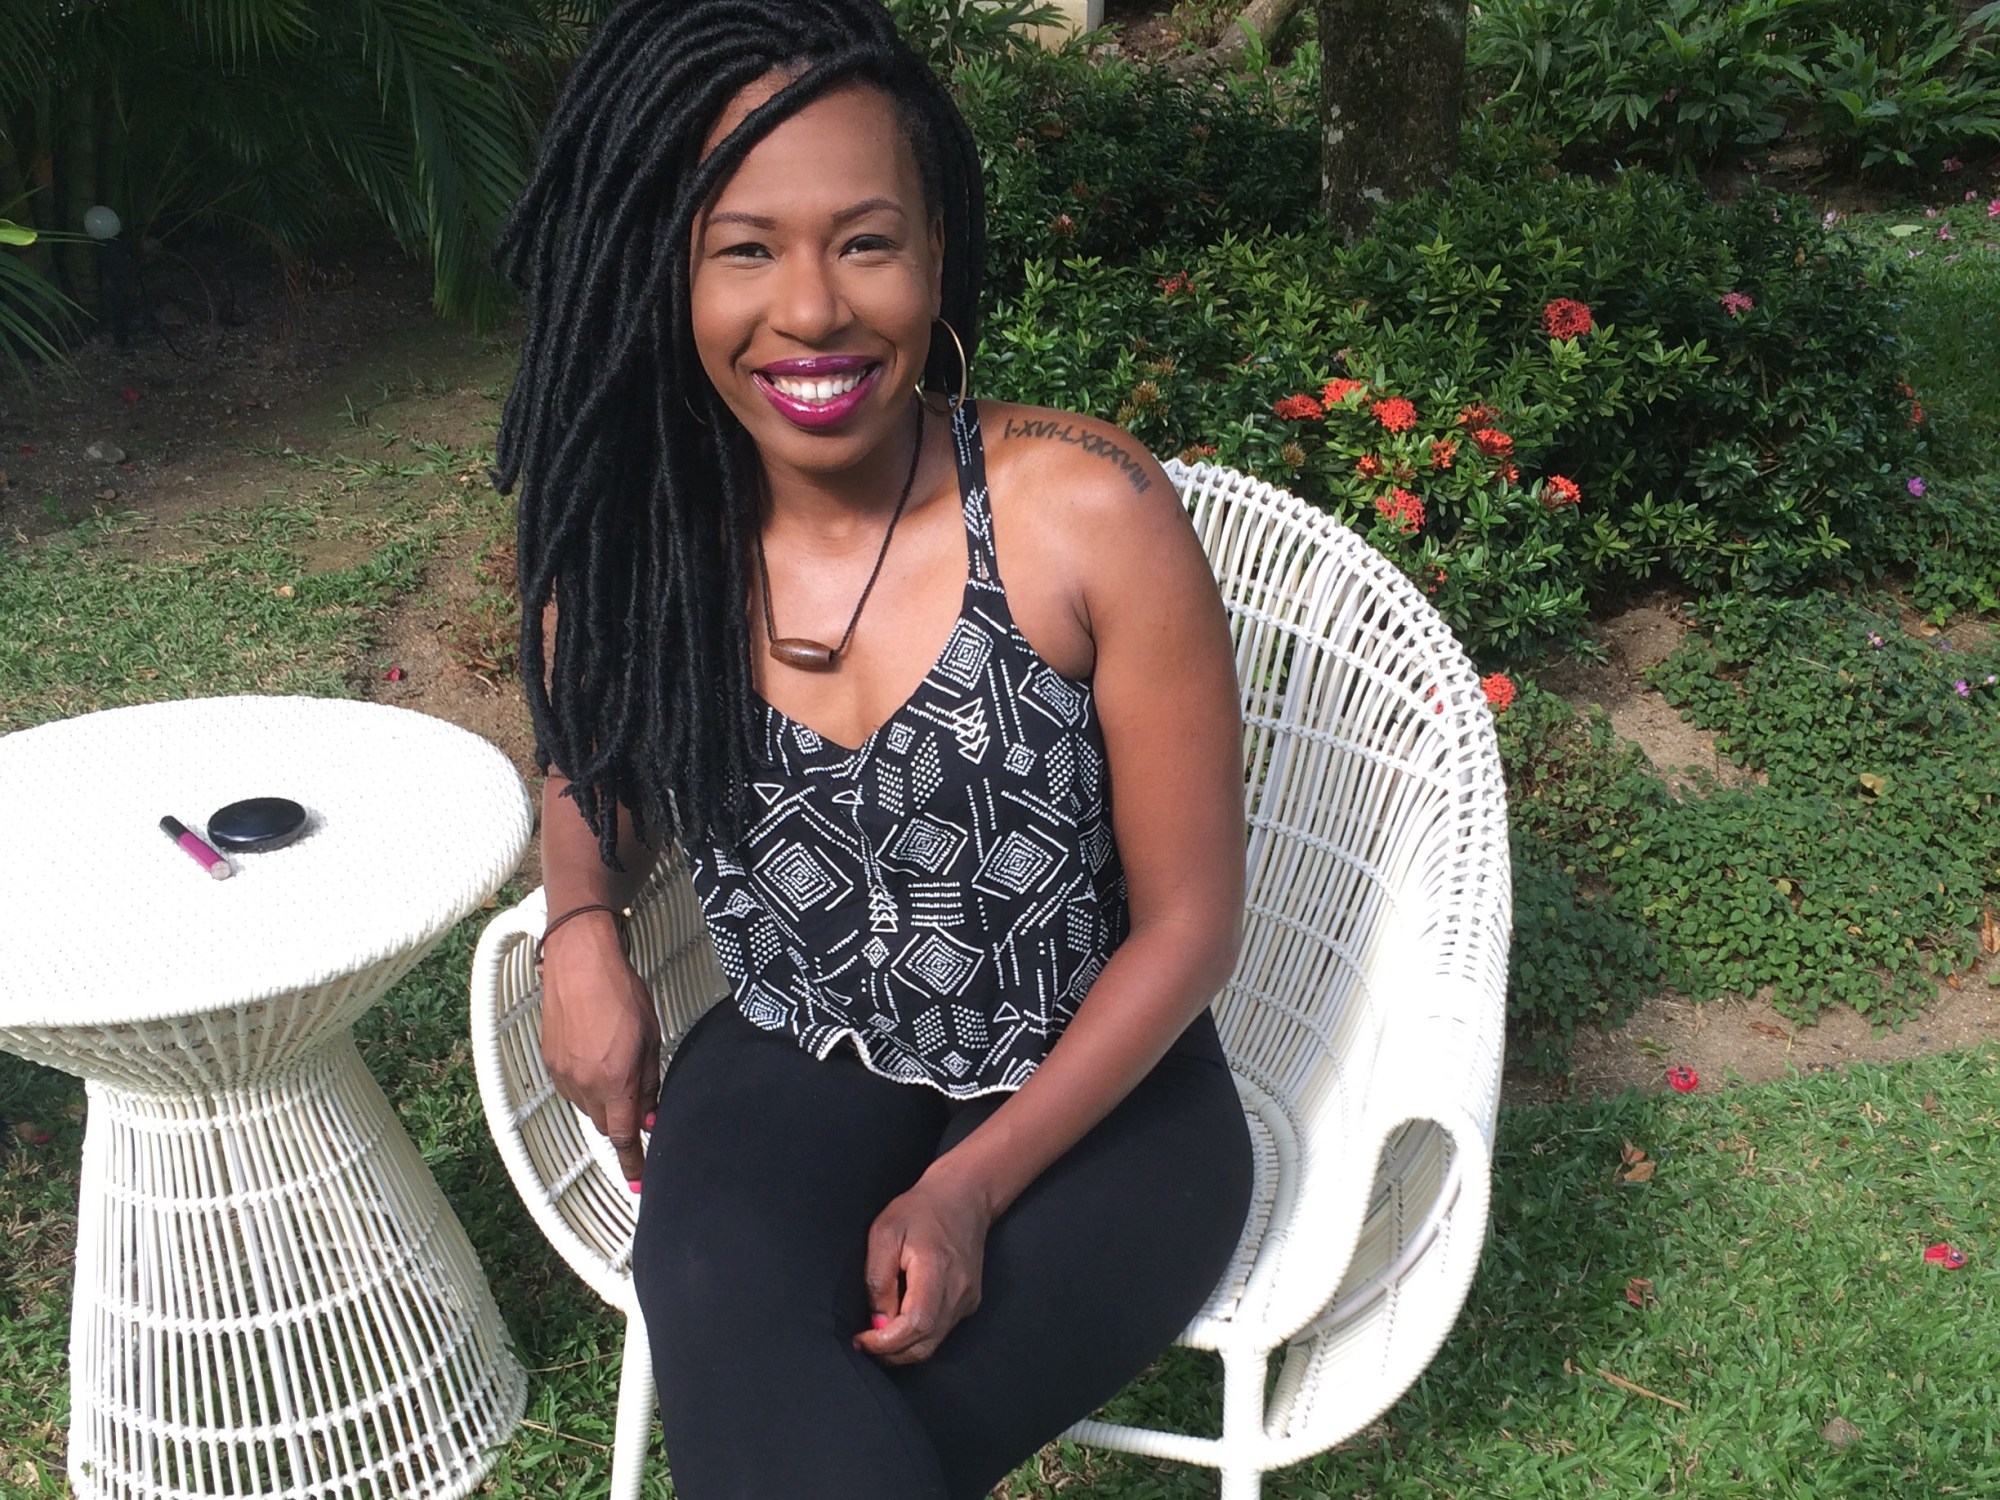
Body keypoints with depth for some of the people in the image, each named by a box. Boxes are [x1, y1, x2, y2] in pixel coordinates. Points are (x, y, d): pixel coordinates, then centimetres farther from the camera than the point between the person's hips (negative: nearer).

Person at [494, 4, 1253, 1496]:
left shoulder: (1087, 514, -17)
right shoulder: (630, 535, -6)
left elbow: (1188, 921, -9)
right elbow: (595, 775, 17)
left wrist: (972, 1187, -15)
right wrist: (582, 927, -5)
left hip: (1091, 1095, -2)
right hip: (789, 1070, 3)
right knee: (723, 1314, -30)